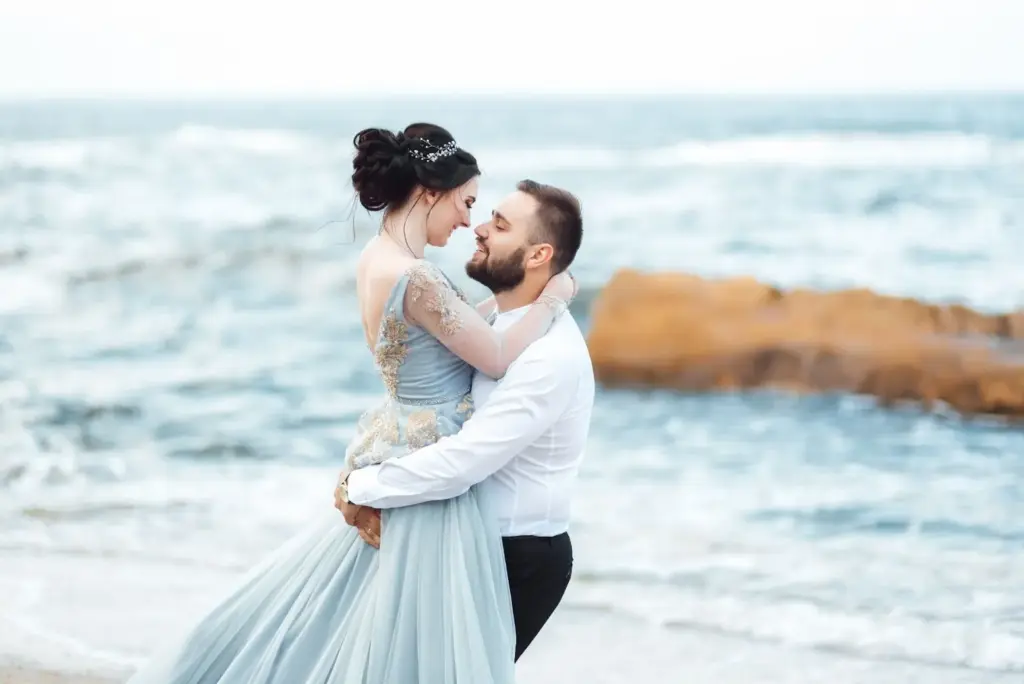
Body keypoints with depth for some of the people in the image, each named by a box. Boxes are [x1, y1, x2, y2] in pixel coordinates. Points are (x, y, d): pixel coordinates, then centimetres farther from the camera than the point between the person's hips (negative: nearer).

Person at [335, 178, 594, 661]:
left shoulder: (550, 354, -25)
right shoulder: (501, 325, 6)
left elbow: (461, 461, -29)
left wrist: (360, 489, -17)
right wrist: (371, 487, -12)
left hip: (518, 560, -9)